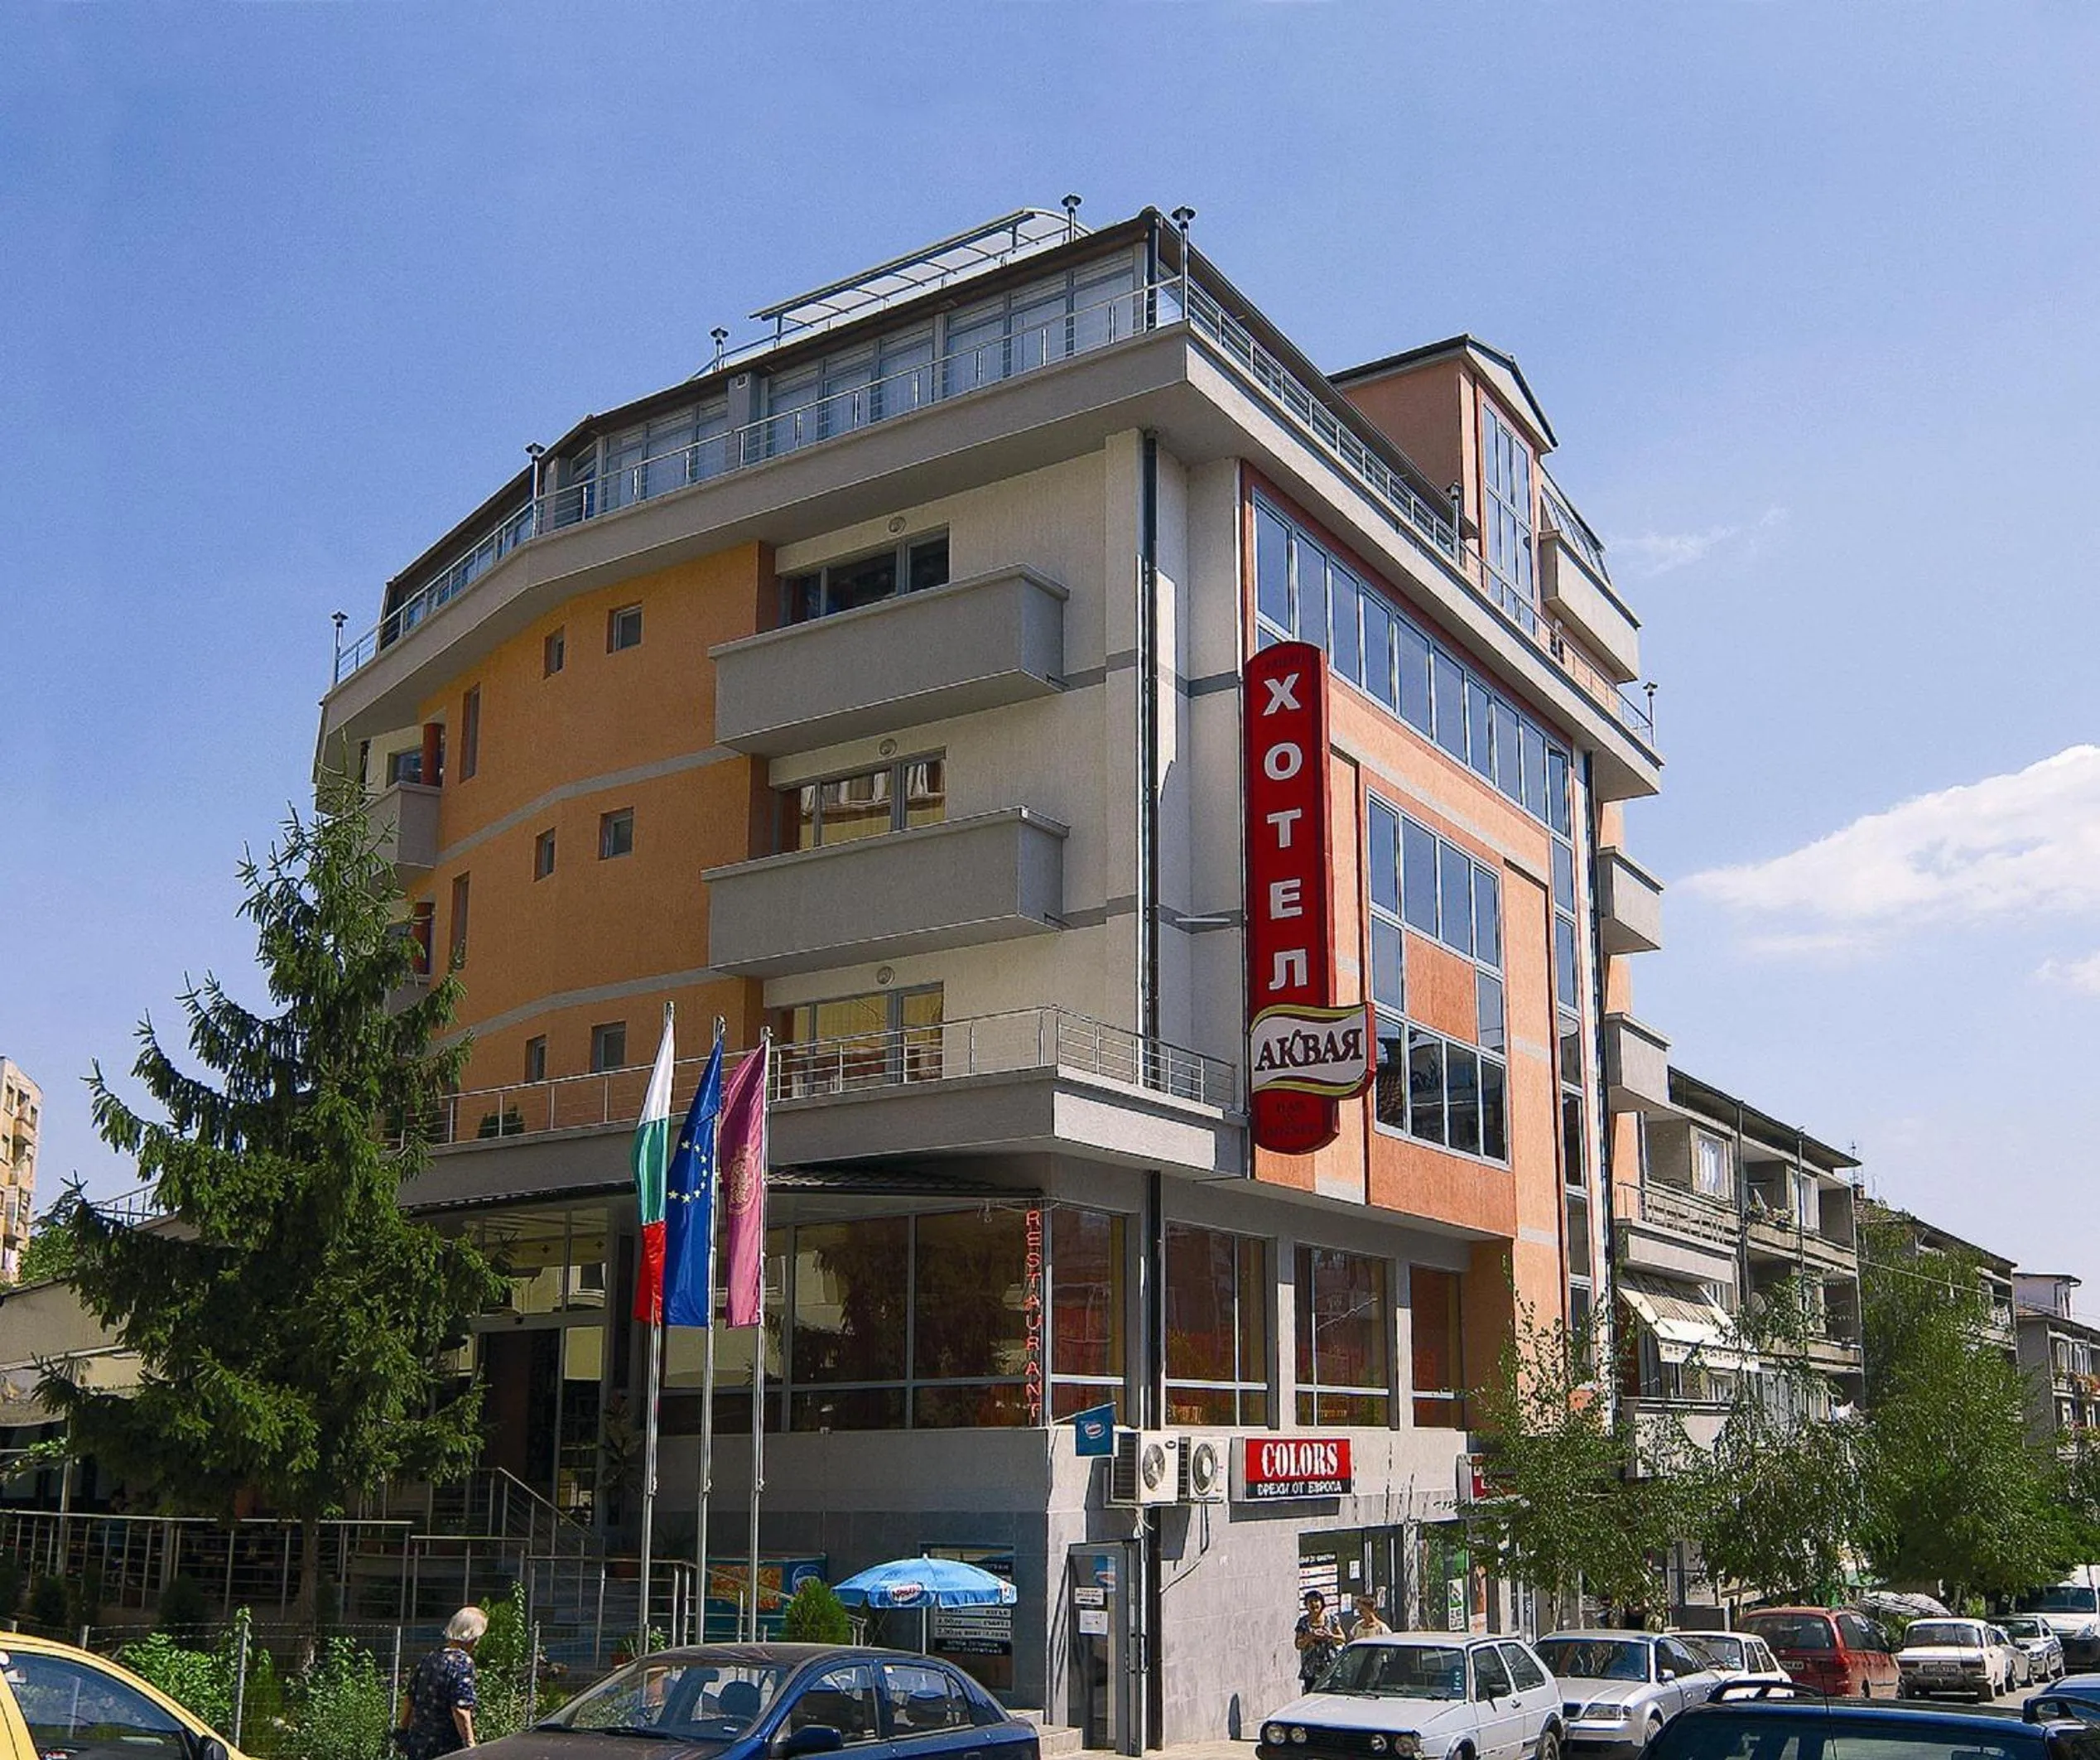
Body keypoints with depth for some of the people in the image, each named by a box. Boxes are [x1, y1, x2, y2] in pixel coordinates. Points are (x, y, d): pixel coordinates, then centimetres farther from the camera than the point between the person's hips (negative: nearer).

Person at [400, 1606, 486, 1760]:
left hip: (417, 1744, 8)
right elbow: (460, 1711, -22)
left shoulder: (429, 1659, 7)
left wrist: (404, 1733, 24)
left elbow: (408, 1700, 13)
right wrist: (470, 1746, -18)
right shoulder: (463, 1663, -16)